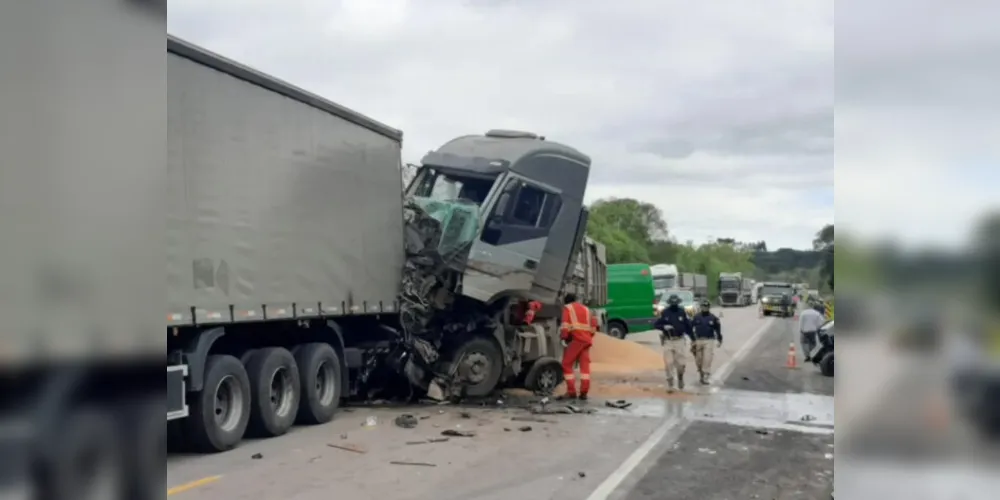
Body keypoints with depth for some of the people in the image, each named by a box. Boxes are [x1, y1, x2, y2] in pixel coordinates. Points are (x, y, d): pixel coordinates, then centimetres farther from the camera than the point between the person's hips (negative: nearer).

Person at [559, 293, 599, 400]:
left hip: (576, 339, -5)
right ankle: (584, 393, -1)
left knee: (567, 364, 4)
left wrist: (563, 337, -1)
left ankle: (571, 392, -1)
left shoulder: (568, 308, 9)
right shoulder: (586, 308, 25)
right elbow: (593, 324, 21)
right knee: (585, 365, 6)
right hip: (587, 340, 5)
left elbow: (565, 325, -6)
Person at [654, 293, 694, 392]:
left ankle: (680, 378, 31)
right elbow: (656, 324, 0)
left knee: (680, 363, 2)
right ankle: (670, 383, 7)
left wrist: (693, 339, 7)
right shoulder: (664, 313, -1)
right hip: (668, 341, 0)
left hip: (679, 341, 1)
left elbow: (688, 326, 7)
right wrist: (664, 326, -20)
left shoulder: (682, 312, 2)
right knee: (668, 363, -3)